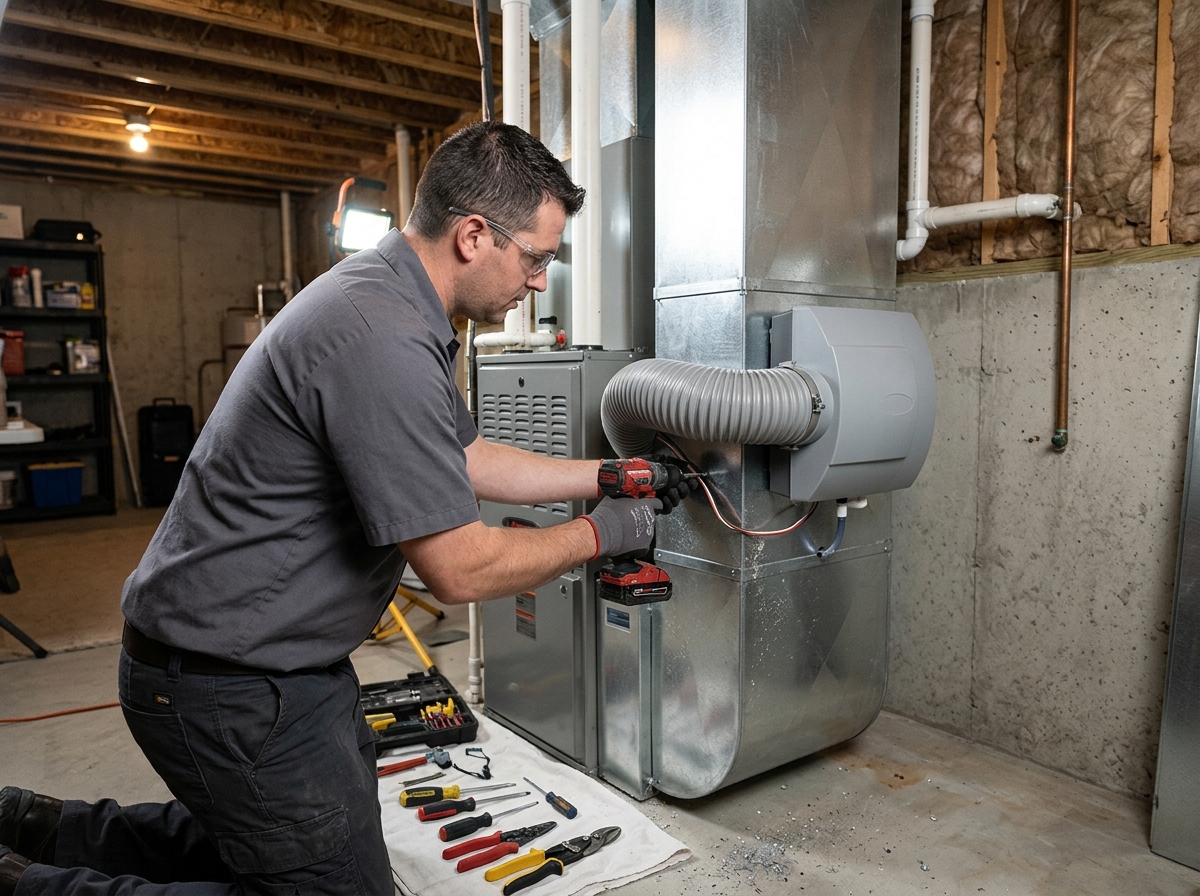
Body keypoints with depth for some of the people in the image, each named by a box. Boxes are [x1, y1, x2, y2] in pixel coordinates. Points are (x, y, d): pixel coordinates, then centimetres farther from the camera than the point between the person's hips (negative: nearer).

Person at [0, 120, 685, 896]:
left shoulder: (395, 301, 5)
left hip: (284, 654, 10)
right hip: (235, 686, -10)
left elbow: (467, 460, 13)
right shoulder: (382, 339, -29)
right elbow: (460, 569, -26)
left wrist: (609, 476, 10)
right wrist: (601, 535, -10)